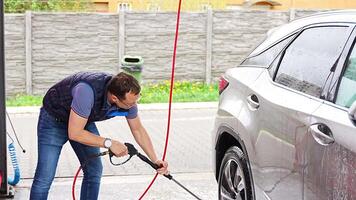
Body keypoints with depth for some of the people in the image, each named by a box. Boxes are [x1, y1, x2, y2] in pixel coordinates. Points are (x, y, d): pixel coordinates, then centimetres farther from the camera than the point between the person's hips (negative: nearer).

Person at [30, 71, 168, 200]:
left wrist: (155, 161, -4)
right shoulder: (87, 91, -42)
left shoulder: (128, 97, -21)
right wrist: (109, 143, -34)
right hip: (54, 119, -6)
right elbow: (74, 133, -35)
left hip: (83, 121, 6)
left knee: (94, 170, 0)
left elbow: (138, 130, -3)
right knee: (45, 177, -11)